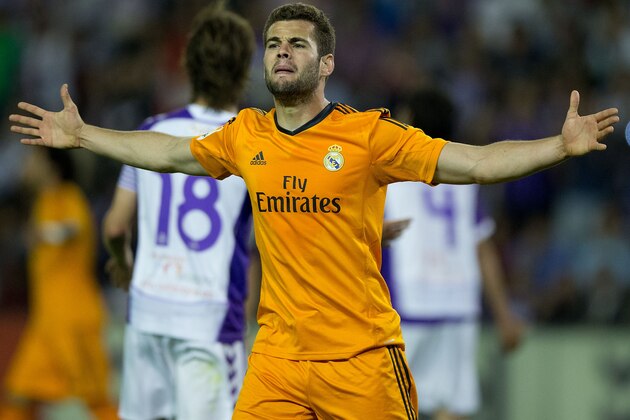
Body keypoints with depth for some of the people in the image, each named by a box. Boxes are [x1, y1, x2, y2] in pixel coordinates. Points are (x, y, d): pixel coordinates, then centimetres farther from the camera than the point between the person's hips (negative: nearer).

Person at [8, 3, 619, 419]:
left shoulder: (369, 134, -7)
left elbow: (476, 162, -13)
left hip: (362, 357, -4)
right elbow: (166, 152, 24)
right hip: (276, 357, 4)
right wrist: (80, 135, 28)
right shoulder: (246, 137, 7)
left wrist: (561, 145, -25)